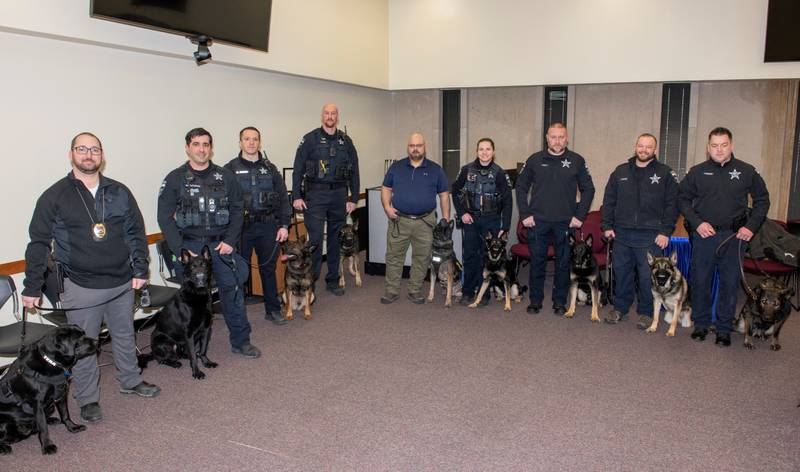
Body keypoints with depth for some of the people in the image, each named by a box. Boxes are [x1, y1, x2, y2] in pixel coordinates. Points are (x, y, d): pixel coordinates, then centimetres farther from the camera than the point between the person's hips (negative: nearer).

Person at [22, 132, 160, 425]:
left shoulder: (119, 192, 4)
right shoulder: (54, 197, -4)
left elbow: (136, 233, 9)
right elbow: (39, 244, -3)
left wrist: (140, 269, 2)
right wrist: (32, 288, -3)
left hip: (122, 283, 3)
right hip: (81, 288, -3)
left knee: (125, 335, 18)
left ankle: (131, 381, 37)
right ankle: (87, 399, 23)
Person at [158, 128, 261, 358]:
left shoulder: (226, 177, 7)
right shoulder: (175, 179, 0)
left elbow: (237, 210, 7)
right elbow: (165, 217, -4)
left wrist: (230, 241, -5)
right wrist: (180, 250, -11)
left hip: (222, 245, 2)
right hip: (189, 246, -1)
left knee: (233, 291, 3)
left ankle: (240, 341, 16)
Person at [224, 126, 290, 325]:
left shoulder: (270, 168, 10)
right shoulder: (230, 169, 0)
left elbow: (283, 198, 9)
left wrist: (284, 225, 1)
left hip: (268, 227, 3)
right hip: (241, 227, -2)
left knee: (268, 268, 11)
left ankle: (273, 310, 22)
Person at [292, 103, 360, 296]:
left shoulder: (346, 141, 9)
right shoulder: (310, 139, -1)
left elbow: (354, 172, 11)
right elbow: (298, 169, -3)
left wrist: (353, 199, 6)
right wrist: (296, 197, -10)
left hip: (339, 195, 4)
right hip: (315, 195, -4)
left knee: (336, 239, 10)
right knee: (315, 238, -9)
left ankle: (333, 280, 21)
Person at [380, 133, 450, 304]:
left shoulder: (435, 169, 6)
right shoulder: (396, 167, 7)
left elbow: (444, 195, 9)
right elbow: (386, 189, 11)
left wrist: (446, 218, 2)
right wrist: (387, 207, -5)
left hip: (425, 222, 0)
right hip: (399, 220, 0)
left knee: (421, 258, 6)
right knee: (394, 256, 2)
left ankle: (415, 291, 19)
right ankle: (391, 291, 12)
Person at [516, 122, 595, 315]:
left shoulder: (577, 161, 2)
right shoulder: (535, 160, 2)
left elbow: (588, 189, 7)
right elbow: (521, 187, 7)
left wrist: (580, 216, -1)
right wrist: (525, 214, -2)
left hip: (565, 222, 0)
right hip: (537, 221, 0)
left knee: (563, 263, 7)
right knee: (537, 261, 6)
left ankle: (560, 301, 20)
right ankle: (535, 300, 19)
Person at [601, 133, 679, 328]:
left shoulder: (665, 173, 1)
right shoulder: (620, 171, 9)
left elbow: (672, 205, -1)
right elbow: (609, 201, 12)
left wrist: (666, 231, -7)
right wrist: (607, 226, 4)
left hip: (651, 236, -3)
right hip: (621, 233, 3)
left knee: (647, 275, 2)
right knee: (621, 272, 10)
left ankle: (646, 312, 17)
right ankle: (620, 308, 24)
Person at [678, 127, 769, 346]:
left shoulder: (747, 171, 4)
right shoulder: (697, 171, 4)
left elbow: (762, 200, 11)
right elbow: (683, 199, 7)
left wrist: (751, 226, -1)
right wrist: (696, 223, -6)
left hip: (733, 237, 0)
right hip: (704, 234, 0)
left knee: (730, 282, 5)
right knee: (700, 280, 5)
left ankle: (724, 329, 16)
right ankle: (701, 324, 20)